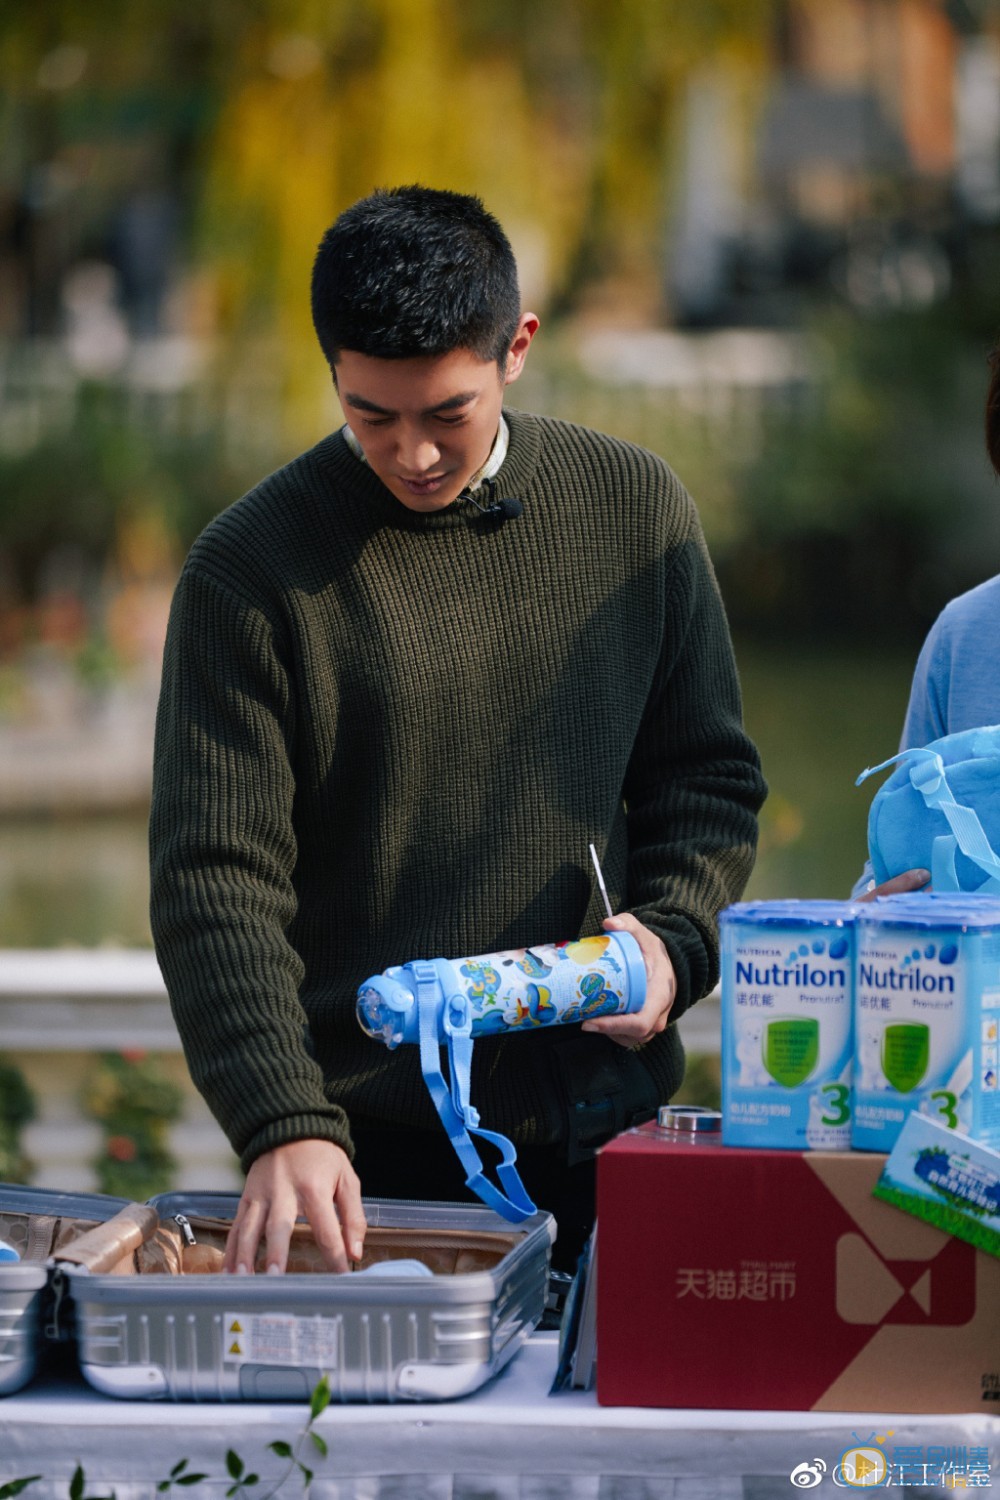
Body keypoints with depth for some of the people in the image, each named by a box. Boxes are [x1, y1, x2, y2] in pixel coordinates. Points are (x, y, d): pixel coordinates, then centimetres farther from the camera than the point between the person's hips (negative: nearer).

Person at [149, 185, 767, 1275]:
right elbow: (215, 875, -12)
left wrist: (672, 936, -7)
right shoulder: (250, 567, -7)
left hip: (601, 1128, 3)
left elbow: (709, 777, 13)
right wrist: (284, 1126, -25)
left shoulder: (635, 509, 3)